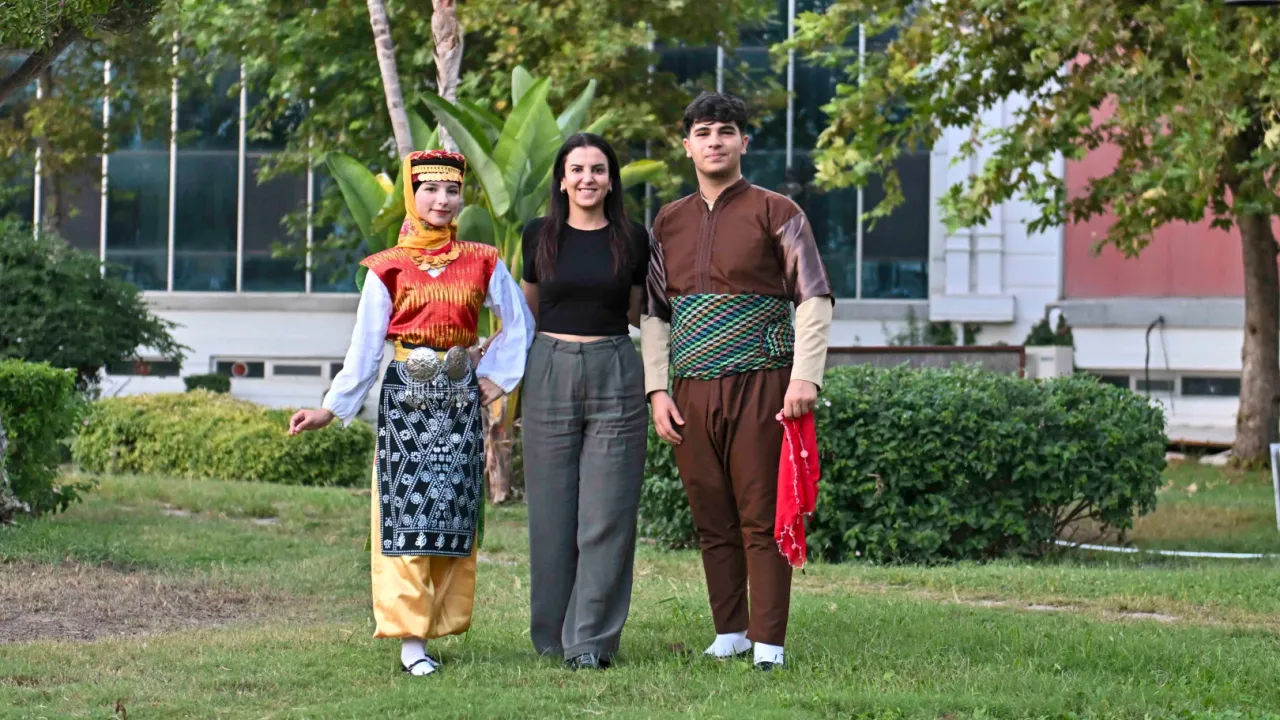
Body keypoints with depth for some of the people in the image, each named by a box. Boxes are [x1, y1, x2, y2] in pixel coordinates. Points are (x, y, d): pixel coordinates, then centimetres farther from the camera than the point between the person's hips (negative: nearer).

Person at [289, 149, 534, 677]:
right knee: (406, 510, -7)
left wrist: (496, 375, 4)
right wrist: (331, 409, -1)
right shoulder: (389, 269, 2)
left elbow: (519, 323, 13)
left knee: (453, 510, 1)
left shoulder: (482, 263, 6)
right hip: (405, 395, -2)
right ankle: (409, 638, -9)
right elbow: (365, 346, 2)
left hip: (459, 396, 2)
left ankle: (438, 624, 7)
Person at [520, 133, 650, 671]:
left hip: (615, 373, -1)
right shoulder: (540, 237, 5)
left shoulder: (632, 239, 4)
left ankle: (592, 640, -2)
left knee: (607, 515, -4)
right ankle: (553, 636, 13)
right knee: (552, 512, 3)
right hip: (550, 372, 1)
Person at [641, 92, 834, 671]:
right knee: (712, 521, 7)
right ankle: (729, 633, 16)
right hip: (692, 391, 4)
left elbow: (814, 299, -3)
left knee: (762, 519, -4)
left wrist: (805, 377, -13)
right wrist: (657, 390, 6)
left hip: (760, 385, -4)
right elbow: (654, 313, 16)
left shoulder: (775, 213, 1)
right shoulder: (668, 223, 14)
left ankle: (768, 643, -1)